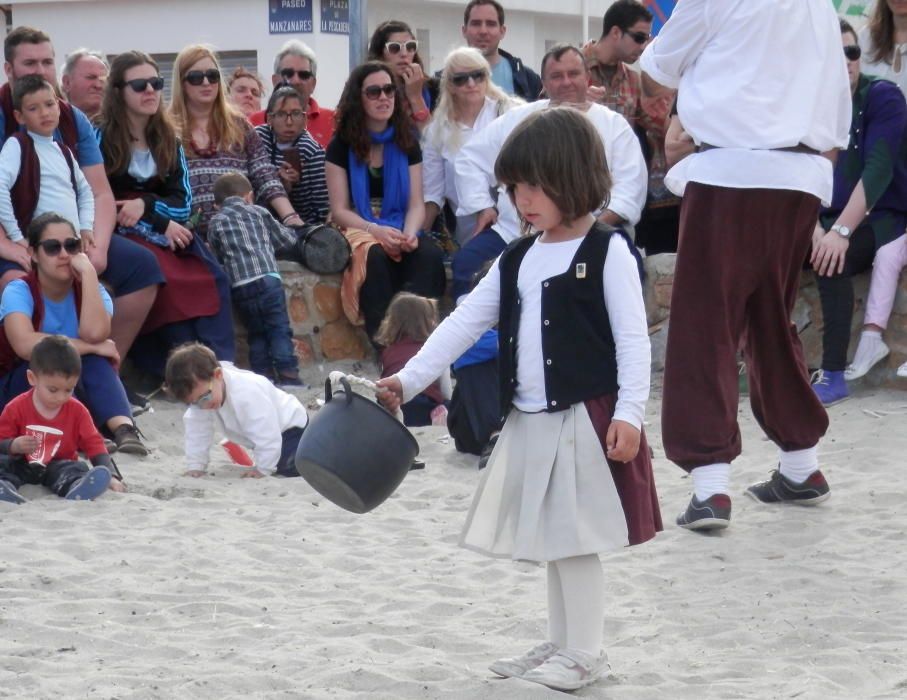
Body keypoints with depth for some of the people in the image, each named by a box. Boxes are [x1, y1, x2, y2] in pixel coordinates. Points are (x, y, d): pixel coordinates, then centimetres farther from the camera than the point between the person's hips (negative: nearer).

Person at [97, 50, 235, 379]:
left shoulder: (168, 140, 13)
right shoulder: (103, 138, -3)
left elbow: (183, 204, 8)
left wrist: (147, 206, -14)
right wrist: (160, 224, -13)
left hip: (169, 230, 5)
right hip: (122, 236, -5)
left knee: (212, 278, -25)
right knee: (165, 279, -34)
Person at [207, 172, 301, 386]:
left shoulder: (216, 222, 14)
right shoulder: (258, 212, 16)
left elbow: (217, 255, 13)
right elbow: (285, 238, 24)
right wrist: (291, 231, 46)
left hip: (239, 286, 1)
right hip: (268, 279, -1)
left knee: (256, 333, 14)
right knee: (279, 329, 1)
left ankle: (263, 375, 7)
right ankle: (288, 374, -10)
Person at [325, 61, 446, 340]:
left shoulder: (407, 144, 13)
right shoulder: (342, 147, 5)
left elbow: (416, 204, 5)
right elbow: (340, 210, -1)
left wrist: (409, 233, -18)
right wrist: (375, 230, -20)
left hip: (399, 231, 3)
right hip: (357, 230, -2)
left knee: (430, 254, -33)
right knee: (376, 256, -38)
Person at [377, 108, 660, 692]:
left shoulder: (608, 251, -8)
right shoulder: (517, 260, 12)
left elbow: (634, 339, -12)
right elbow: (464, 323, 11)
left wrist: (628, 413, -19)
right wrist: (409, 380, 3)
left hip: (586, 420, -7)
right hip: (529, 423, 7)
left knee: (576, 538, -4)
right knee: (552, 539, 14)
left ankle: (584, 653, 6)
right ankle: (561, 643, 25)